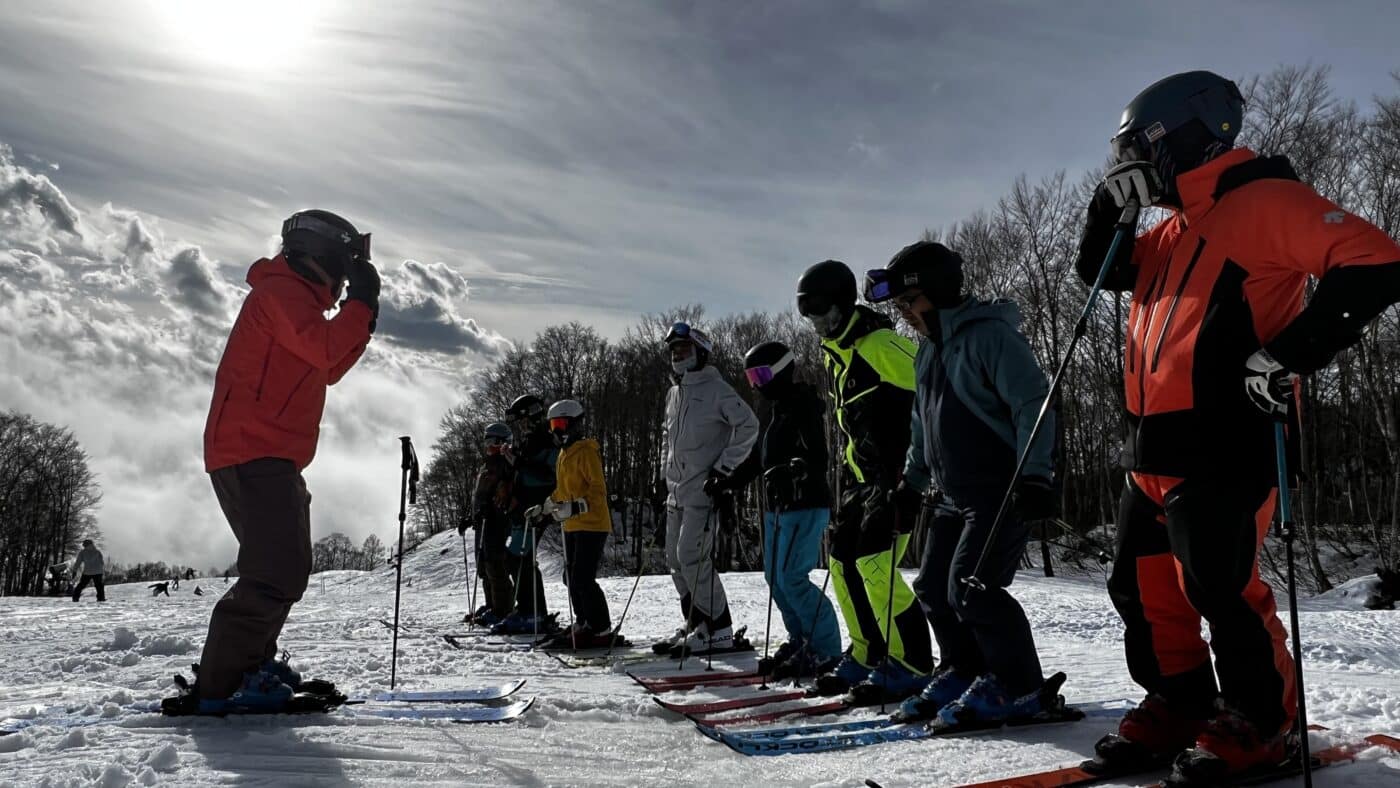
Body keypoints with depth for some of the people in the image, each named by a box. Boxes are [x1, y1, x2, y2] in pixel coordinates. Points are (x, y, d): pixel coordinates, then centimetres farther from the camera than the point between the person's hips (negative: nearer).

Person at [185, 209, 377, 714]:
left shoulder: (297, 298, 26)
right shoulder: (281, 289, -7)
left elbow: (328, 370, 24)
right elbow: (326, 350, -21)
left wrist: (363, 313, 17)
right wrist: (361, 303, -9)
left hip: (269, 459, 11)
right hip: (253, 452, -11)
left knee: (282, 571, 19)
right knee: (278, 575, -17)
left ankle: (251, 665, 27)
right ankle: (217, 686, -13)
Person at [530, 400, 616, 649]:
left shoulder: (587, 451, -11)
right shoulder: (564, 453, 17)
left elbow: (598, 491, -19)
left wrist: (574, 507, -30)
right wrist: (543, 508, 27)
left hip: (591, 525, -10)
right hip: (572, 526, 10)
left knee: (583, 579, -13)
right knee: (572, 578, 13)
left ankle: (602, 630, -8)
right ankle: (583, 624, 24)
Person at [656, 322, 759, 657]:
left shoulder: (716, 389, -9)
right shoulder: (674, 393, 17)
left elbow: (749, 426, -15)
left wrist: (725, 468, -16)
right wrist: (665, 473, 20)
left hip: (705, 490, -9)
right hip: (677, 491, 9)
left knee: (692, 557, -13)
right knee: (676, 560, 9)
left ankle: (719, 630, -4)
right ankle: (696, 625, 19)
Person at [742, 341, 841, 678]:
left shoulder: (803, 403, -9)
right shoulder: (779, 409, 20)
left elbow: (815, 454, -22)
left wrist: (791, 470, -38)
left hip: (805, 505, -10)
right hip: (777, 507, 10)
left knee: (791, 578, -15)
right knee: (775, 578, 10)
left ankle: (828, 652, -8)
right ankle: (802, 643, 18)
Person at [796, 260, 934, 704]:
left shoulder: (881, 344, -16)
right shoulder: (833, 354, 15)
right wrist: (846, 480, 22)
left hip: (901, 474, -10)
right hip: (864, 478, 10)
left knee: (874, 563, -14)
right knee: (843, 559, 9)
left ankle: (910, 666, -3)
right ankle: (867, 656, 20)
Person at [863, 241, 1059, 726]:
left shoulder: (990, 333, -13)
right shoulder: (929, 351, 15)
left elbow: (1032, 403, -20)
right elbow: (922, 426, 24)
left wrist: (1035, 476, -26)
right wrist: (910, 484, 23)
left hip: (1005, 493, -9)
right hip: (955, 496, 9)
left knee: (970, 587, -15)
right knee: (933, 588, 9)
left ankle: (1018, 689, 0)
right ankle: (961, 673, 24)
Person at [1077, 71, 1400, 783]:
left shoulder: (1261, 201, -7)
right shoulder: (1176, 228, 20)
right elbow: (1100, 272, 28)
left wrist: (1289, 353, -21)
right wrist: (1110, 205, 11)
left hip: (1221, 447, -9)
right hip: (1152, 449, 9)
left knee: (1219, 589, -5)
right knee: (1143, 588, 12)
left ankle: (1258, 720, 15)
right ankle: (1180, 705, 27)